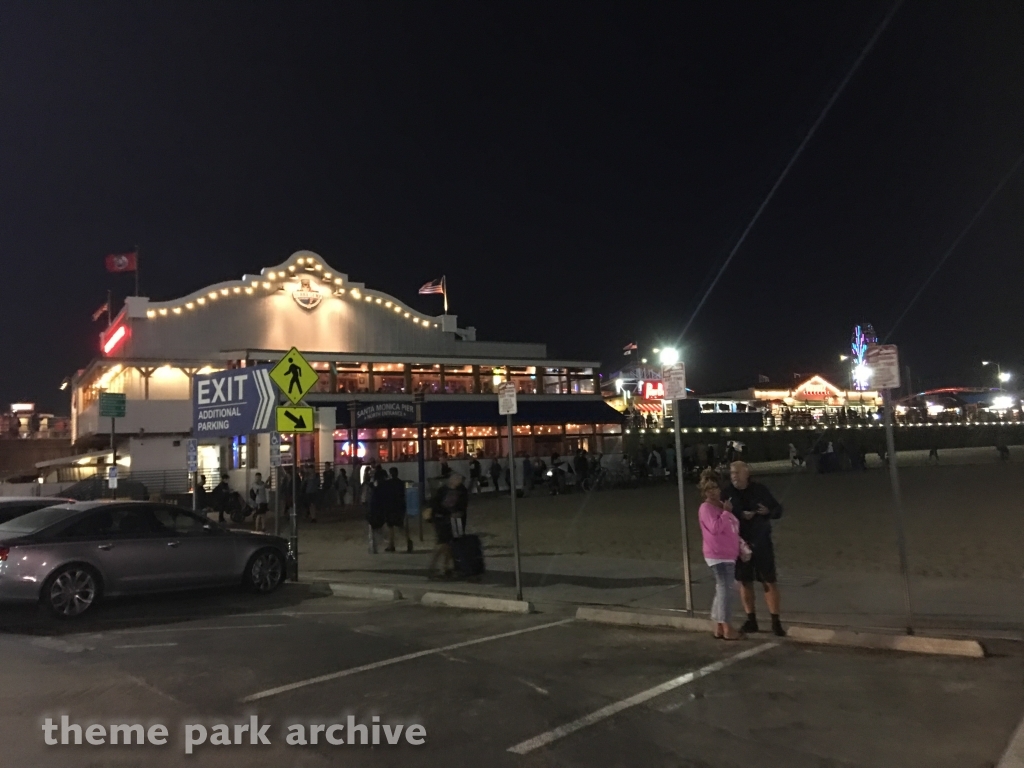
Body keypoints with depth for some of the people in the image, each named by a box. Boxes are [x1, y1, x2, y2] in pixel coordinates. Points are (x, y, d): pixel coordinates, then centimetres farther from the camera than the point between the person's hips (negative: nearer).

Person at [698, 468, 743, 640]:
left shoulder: (721, 506, 16)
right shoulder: (706, 508, -11)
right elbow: (715, 528, -26)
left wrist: (740, 544, 13)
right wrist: (726, 512, -18)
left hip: (728, 555, 9)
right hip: (718, 556, -9)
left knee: (723, 589, 12)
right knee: (726, 589, -11)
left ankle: (719, 627, 19)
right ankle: (726, 629, -7)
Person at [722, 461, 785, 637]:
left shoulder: (760, 490, -2)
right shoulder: (727, 494, -4)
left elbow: (778, 510, 4)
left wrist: (768, 511, -17)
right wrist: (740, 516, -22)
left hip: (761, 543, -1)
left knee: (770, 582, 0)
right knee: (744, 582, 9)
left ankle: (775, 621, 9)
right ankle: (751, 620, 22)